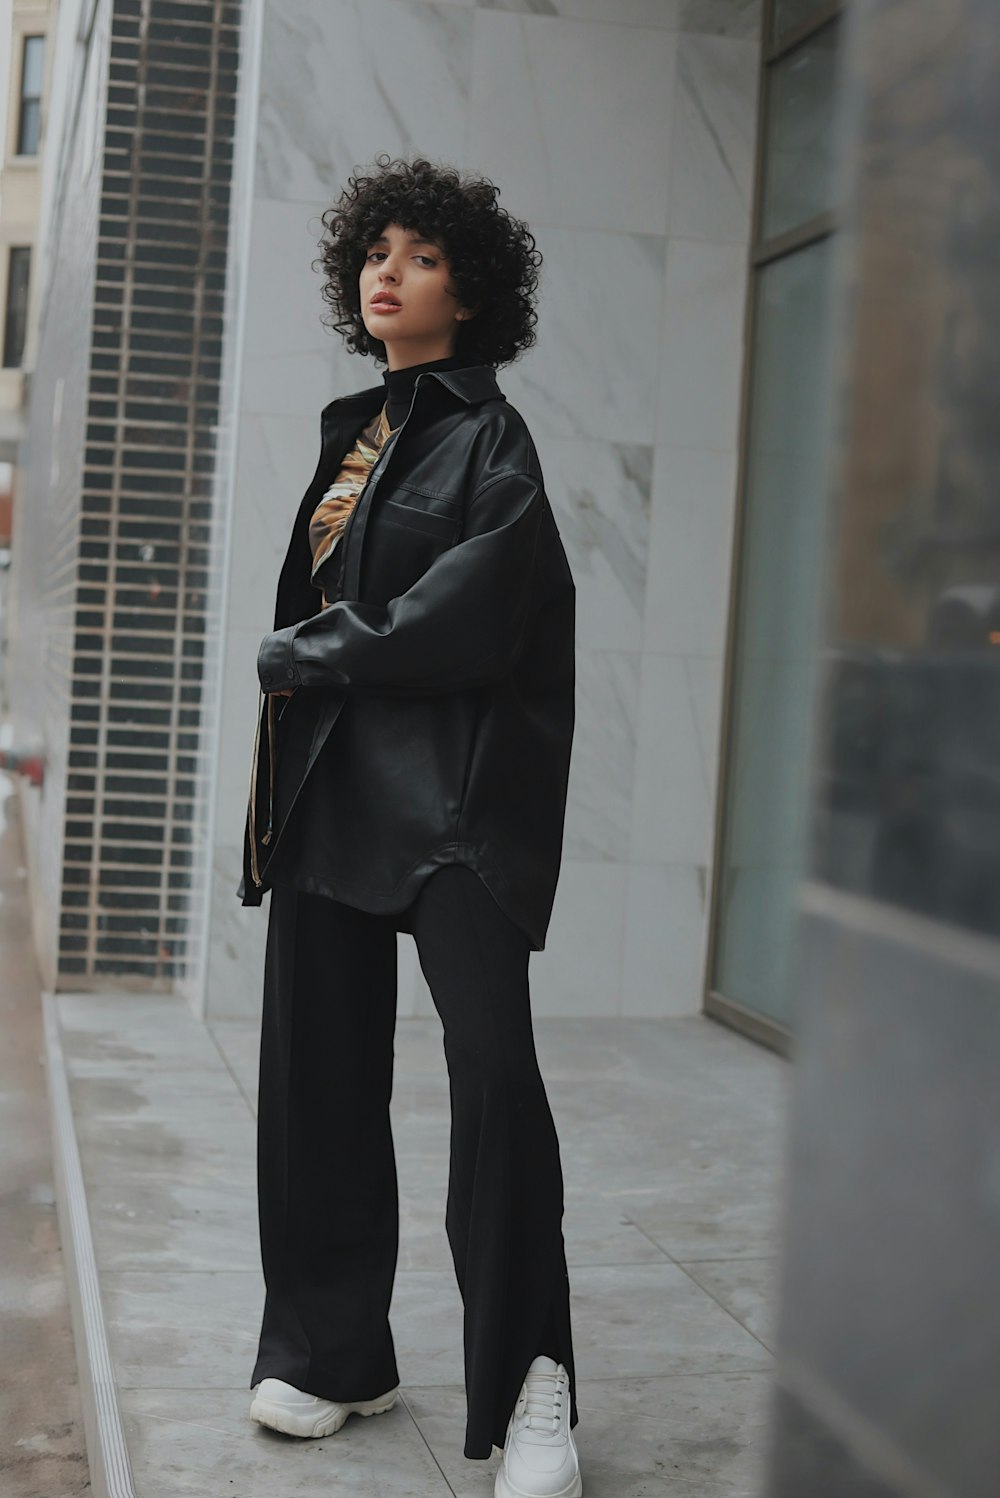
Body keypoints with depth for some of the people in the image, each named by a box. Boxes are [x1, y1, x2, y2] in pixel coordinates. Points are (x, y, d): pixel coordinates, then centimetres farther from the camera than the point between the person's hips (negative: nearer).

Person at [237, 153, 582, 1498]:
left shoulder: (488, 439, -2)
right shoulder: (353, 431, 20)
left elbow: (463, 625, -13)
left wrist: (303, 655, -5)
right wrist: (296, 663, 8)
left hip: (454, 793, -7)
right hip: (328, 782, 7)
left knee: (492, 1062, -11)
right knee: (318, 1069, 6)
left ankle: (527, 1389, -1)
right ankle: (331, 1352, 19)